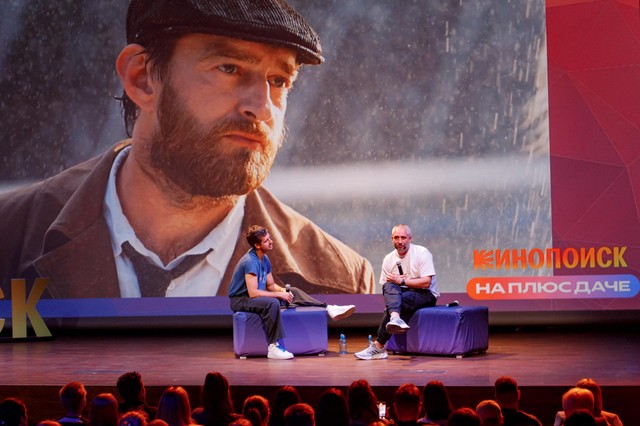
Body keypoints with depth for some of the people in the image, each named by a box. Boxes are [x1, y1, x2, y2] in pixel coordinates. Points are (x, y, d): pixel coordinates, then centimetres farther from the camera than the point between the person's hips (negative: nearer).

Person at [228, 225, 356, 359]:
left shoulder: (264, 259, 5)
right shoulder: (250, 262, -25)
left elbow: (271, 285, 14)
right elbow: (253, 293, -31)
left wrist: (282, 290, -9)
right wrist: (279, 294, -24)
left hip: (255, 297, 10)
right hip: (240, 300, -10)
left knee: (293, 292, 3)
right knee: (272, 303, -37)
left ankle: (329, 309, 0)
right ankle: (273, 348, -37)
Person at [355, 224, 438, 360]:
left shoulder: (421, 253, -7)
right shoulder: (389, 259, 9)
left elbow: (426, 282, -16)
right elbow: (385, 286, 10)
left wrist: (402, 281, -18)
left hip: (426, 295, -4)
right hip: (402, 295, 4)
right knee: (389, 286, -30)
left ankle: (378, 346, -34)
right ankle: (395, 318, -59)